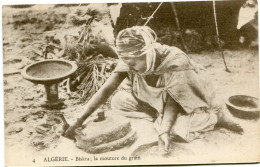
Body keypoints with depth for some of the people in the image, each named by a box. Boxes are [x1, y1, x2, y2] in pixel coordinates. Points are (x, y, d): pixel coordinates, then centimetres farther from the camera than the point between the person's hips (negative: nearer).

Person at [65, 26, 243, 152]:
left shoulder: (175, 63, -35)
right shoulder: (130, 61, -23)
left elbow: (172, 101, -25)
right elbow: (106, 89, -26)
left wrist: (164, 131, -39)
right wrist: (80, 120, -31)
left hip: (188, 102, -4)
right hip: (156, 100, 5)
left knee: (178, 128, -32)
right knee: (118, 102, -15)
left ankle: (216, 116, -3)